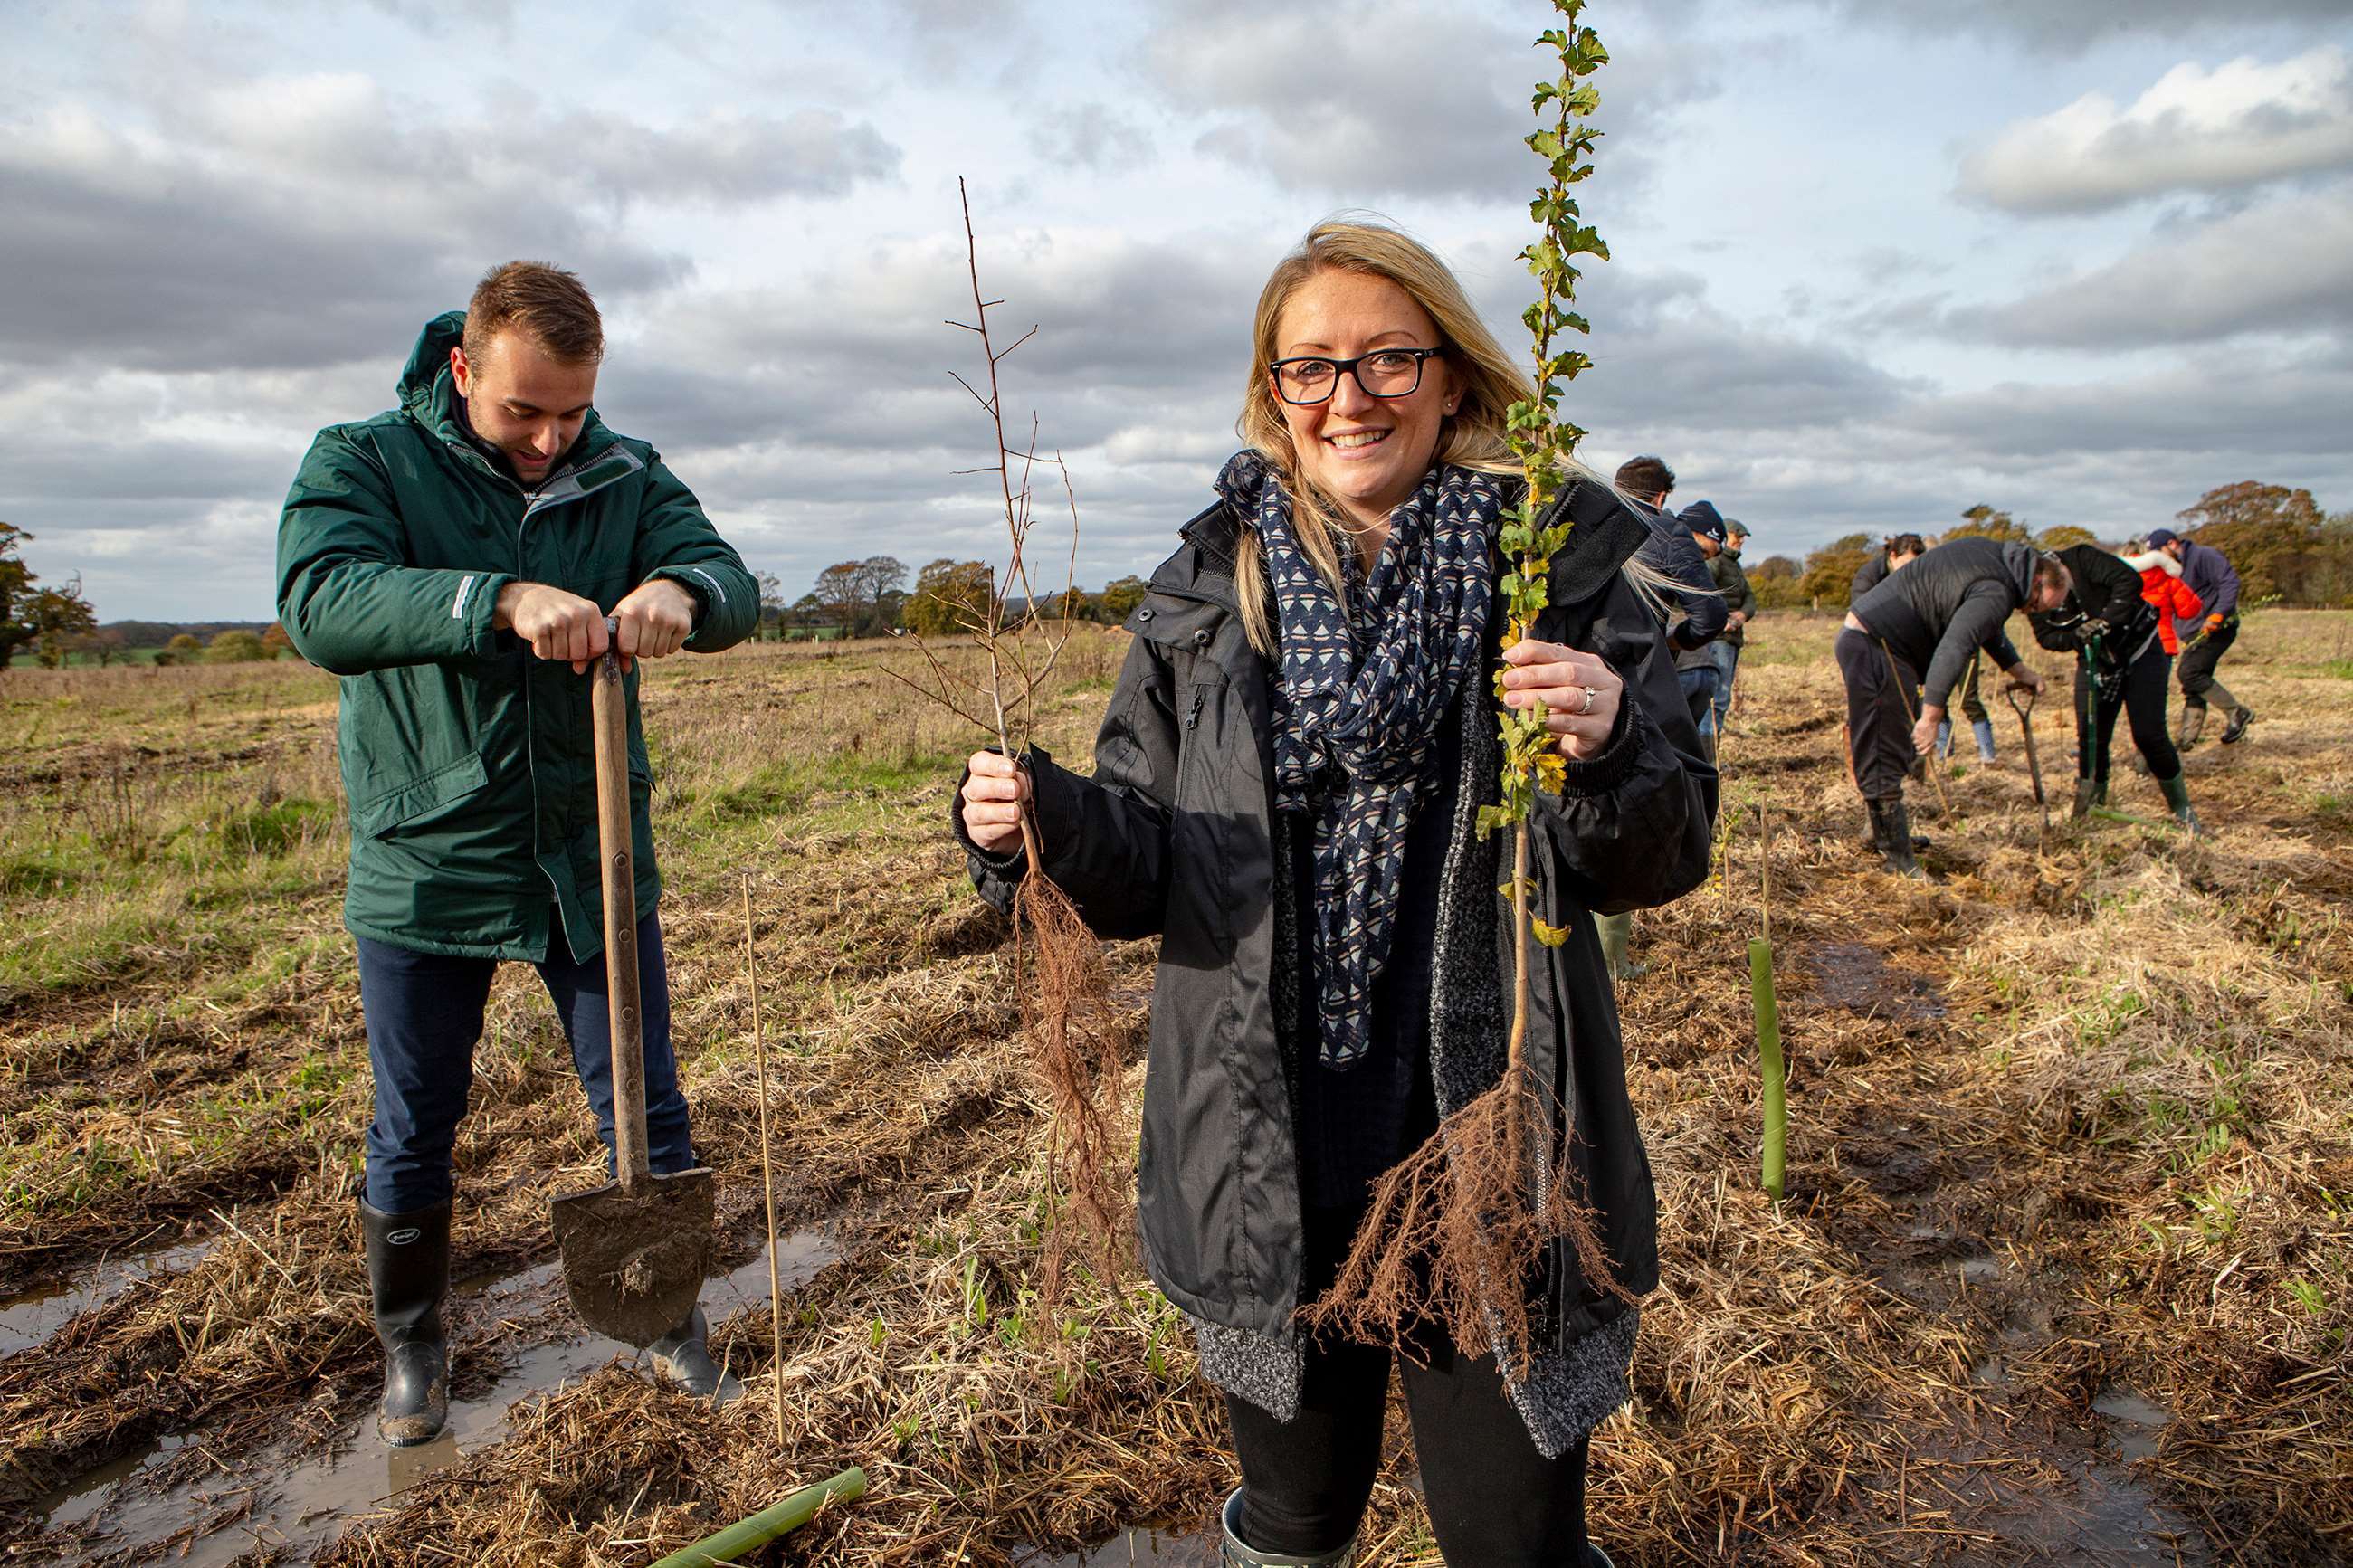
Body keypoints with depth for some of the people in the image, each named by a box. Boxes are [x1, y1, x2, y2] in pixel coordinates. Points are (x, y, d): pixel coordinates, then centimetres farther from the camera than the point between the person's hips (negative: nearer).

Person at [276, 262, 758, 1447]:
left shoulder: (627, 478, 1)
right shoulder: (362, 463, -7)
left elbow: (732, 583, -10)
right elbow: (320, 605, -24)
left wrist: (677, 592, -34)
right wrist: (501, 599, -40)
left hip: (595, 857, 2)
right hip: (425, 861, -1)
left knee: (646, 1111, 11)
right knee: (413, 1132, 15)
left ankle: (672, 1312, 34)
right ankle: (410, 1343, 39)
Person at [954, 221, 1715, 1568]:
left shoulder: (1562, 564, -4)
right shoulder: (1208, 588, 0)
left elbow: (1666, 861, -2)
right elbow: (1144, 870, 2)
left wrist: (1611, 751, -23)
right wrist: (1044, 822, -19)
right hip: (1268, 1151, 2)